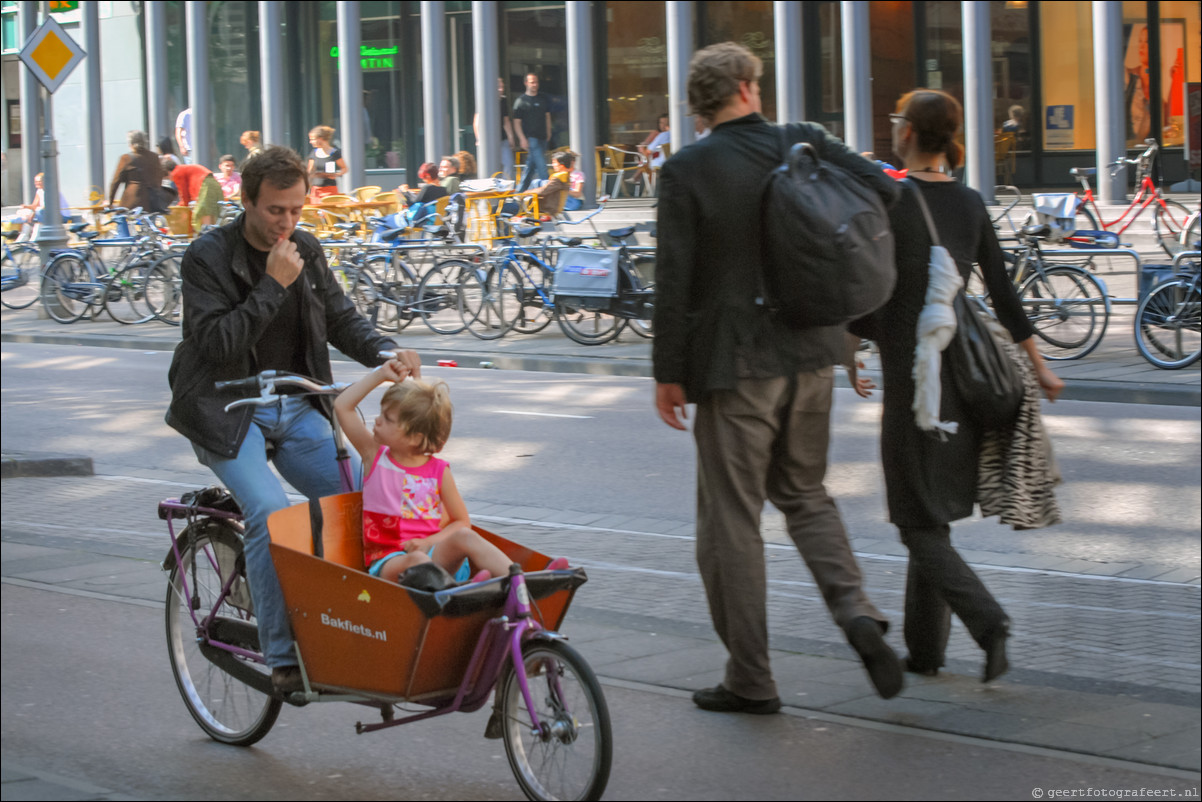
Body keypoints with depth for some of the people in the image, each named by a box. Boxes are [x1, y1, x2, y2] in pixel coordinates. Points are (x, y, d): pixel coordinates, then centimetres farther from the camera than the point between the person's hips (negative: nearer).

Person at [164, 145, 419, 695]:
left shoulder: (306, 250, 7)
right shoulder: (208, 256, -10)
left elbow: (343, 320, 10)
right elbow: (217, 342, -20)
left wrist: (387, 354, -10)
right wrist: (273, 284, -22)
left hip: (294, 407, 6)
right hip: (228, 409, -5)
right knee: (270, 513, -26)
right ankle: (281, 658, -21)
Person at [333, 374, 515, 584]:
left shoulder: (439, 471, 7)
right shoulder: (375, 456, 11)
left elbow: (461, 521, 11)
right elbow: (342, 406, 8)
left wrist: (428, 543, -8)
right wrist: (380, 374, 6)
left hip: (433, 553, 1)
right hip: (388, 562, -1)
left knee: (464, 537, -30)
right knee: (415, 560, -37)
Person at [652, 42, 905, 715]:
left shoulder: (686, 171, -9)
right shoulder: (804, 144, 0)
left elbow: (674, 280, -11)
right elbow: (887, 193, -4)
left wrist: (668, 372, -4)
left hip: (733, 363, -4)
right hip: (811, 355, 4)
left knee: (731, 519, 5)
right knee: (803, 490, 22)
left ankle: (751, 679, 9)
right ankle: (857, 611, 0)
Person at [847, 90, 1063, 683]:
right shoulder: (971, 204, 6)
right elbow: (1003, 293, 10)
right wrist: (1038, 365, 17)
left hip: (912, 373, -6)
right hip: (966, 372, 6)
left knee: (920, 523, -1)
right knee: (934, 515, 15)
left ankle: (987, 620, -20)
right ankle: (924, 648, 19)